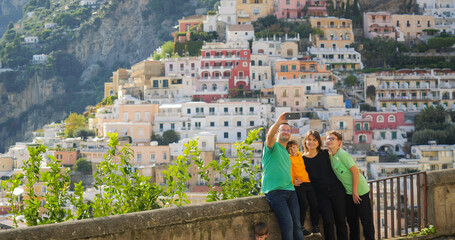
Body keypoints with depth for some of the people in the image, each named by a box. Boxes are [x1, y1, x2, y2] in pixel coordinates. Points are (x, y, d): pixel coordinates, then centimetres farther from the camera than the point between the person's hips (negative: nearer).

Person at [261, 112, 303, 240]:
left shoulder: (286, 153, 25)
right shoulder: (274, 146, 3)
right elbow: (270, 135, -21)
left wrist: (293, 180, 18)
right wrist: (279, 122, -33)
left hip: (290, 191, 7)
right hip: (275, 191, -7)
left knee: (297, 224, 0)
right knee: (287, 224, -17)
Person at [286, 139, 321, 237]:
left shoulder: (302, 156, 19)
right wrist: (293, 180, -19)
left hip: (308, 183, 5)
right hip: (299, 184, -5)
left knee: (314, 204, -5)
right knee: (304, 204, -20)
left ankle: (315, 227, 10)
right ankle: (301, 227, -7)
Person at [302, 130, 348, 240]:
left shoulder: (325, 154, 2)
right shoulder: (303, 159, 1)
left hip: (336, 189, 1)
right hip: (321, 194, -1)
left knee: (341, 221, 4)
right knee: (328, 222, -9)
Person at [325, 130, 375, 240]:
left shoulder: (342, 155, -19)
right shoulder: (332, 156, 6)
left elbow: (355, 171, -20)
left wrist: (354, 192, -17)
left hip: (360, 190, -8)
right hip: (348, 192, 8)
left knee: (366, 220, -3)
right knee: (352, 220, 13)